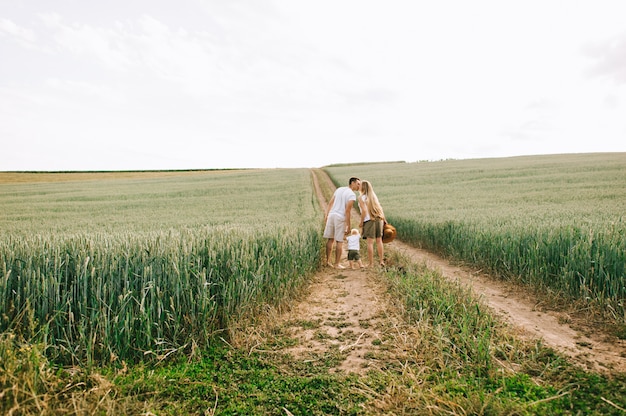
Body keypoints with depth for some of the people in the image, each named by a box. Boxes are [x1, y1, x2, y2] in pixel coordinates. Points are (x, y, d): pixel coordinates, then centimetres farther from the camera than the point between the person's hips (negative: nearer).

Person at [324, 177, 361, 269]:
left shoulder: (339, 189, 15)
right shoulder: (352, 195, -6)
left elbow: (330, 203, 12)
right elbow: (347, 210, -14)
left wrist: (326, 215, 14)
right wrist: (348, 225, -12)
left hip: (331, 215, 6)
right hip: (341, 217, -6)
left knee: (330, 239, 13)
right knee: (339, 241, 2)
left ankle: (327, 260, 18)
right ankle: (337, 264, 6)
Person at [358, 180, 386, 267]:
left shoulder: (361, 197, -3)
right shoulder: (374, 196, 16)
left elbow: (364, 211, -12)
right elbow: (380, 208, 13)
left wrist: (361, 222, -4)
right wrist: (383, 219, 16)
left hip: (369, 220, -6)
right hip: (379, 219, 6)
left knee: (370, 242, -2)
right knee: (379, 240, 11)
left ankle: (371, 264, 0)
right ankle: (381, 261, 15)